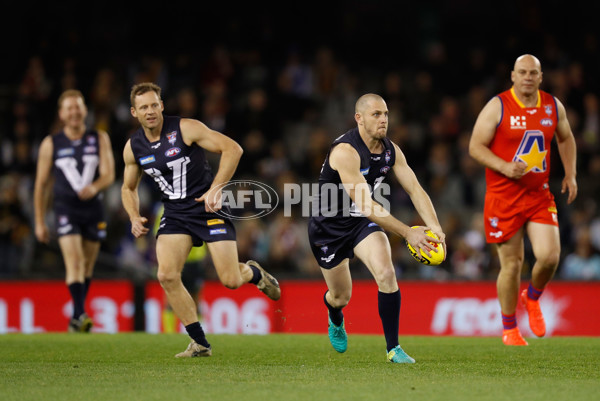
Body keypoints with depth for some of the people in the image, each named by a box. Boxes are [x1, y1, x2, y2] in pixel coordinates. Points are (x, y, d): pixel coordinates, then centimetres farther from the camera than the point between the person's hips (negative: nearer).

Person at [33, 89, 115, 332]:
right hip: (66, 210, -2)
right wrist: (39, 222, 6)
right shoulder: (51, 144, 2)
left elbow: (108, 174, -6)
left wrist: (95, 187, -29)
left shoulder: (100, 139, 4)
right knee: (74, 262, -18)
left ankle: (77, 317, 23)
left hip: (93, 210, 2)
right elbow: (41, 184, 7)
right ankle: (79, 314, -26)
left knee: (87, 266, 10)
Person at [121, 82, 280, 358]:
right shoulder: (133, 148, 1)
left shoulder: (186, 129, -14)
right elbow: (129, 187, 18)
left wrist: (215, 189, -22)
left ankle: (254, 272, 30)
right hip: (175, 215, 4)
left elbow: (233, 149, -16)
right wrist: (134, 218, -1)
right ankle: (199, 343, -4)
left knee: (230, 281, -10)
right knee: (167, 276, -16)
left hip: (209, 209, -4)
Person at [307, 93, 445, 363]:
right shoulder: (345, 152, -31)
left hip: (364, 222, 4)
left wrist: (434, 227, -28)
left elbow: (415, 189, -10)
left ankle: (393, 348, -12)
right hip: (329, 227, -4)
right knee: (341, 297, 10)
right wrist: (408, 233, -40)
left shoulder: (391, 150, -8)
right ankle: (336, 320, 51)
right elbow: (365, 204, -36)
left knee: (386, 273, -22)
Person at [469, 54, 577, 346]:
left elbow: (565, 139, 23)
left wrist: (570, 174, 12)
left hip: (540, 195, 3)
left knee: (550, 256, -13)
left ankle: (532, 298, 21)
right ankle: (509, 329, 18)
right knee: (512, 264, 1)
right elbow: (475, 146, -8)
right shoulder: (498, 106, -8)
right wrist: (505, 168, -21)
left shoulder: (553, 106, 5)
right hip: (504, 197, -3)